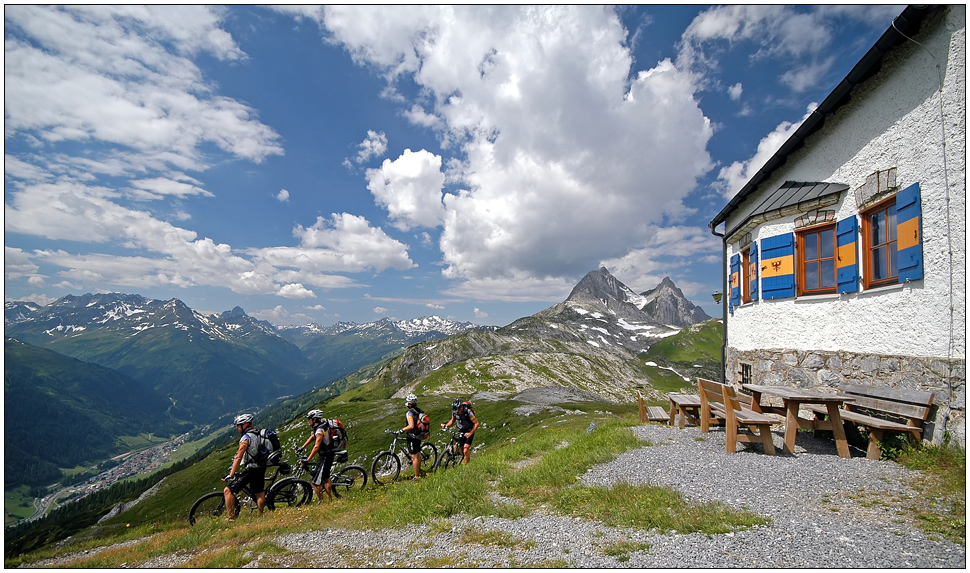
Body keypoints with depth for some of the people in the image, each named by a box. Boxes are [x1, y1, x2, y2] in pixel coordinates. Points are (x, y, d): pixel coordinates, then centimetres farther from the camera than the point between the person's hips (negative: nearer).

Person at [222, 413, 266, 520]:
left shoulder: (246, 437, -12)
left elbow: (238, 458, -14)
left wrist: (231, 475, -11)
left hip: (251, 470, -9)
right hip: (261, 469, 9)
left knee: (227, 491, -4)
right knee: (260, 493, 21)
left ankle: (231, 518, -6)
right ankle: (260, 516, 29)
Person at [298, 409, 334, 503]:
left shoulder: (320, 430, -22)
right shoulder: (320, 426, 8)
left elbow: (316, 447, -25)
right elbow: (312, 437, 23)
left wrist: (307, 460, -22)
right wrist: (302, 447, 24)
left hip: (325, 456, -10)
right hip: (328, 455, 10)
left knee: (316, 481, -5)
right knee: (325, 478, 22)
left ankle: (321, 502, 4)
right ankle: (330, 499, 31)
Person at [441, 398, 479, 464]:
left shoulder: (468, 412, -27)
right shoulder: (454, 412, -12)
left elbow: (476, 423, -22)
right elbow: (452, 420, 7)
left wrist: (470, 433, -31)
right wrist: (446, 425, -11)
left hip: (469, 432, -5)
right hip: (461, 432, 5)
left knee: (465, 451, -17)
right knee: (462, 451, 8)